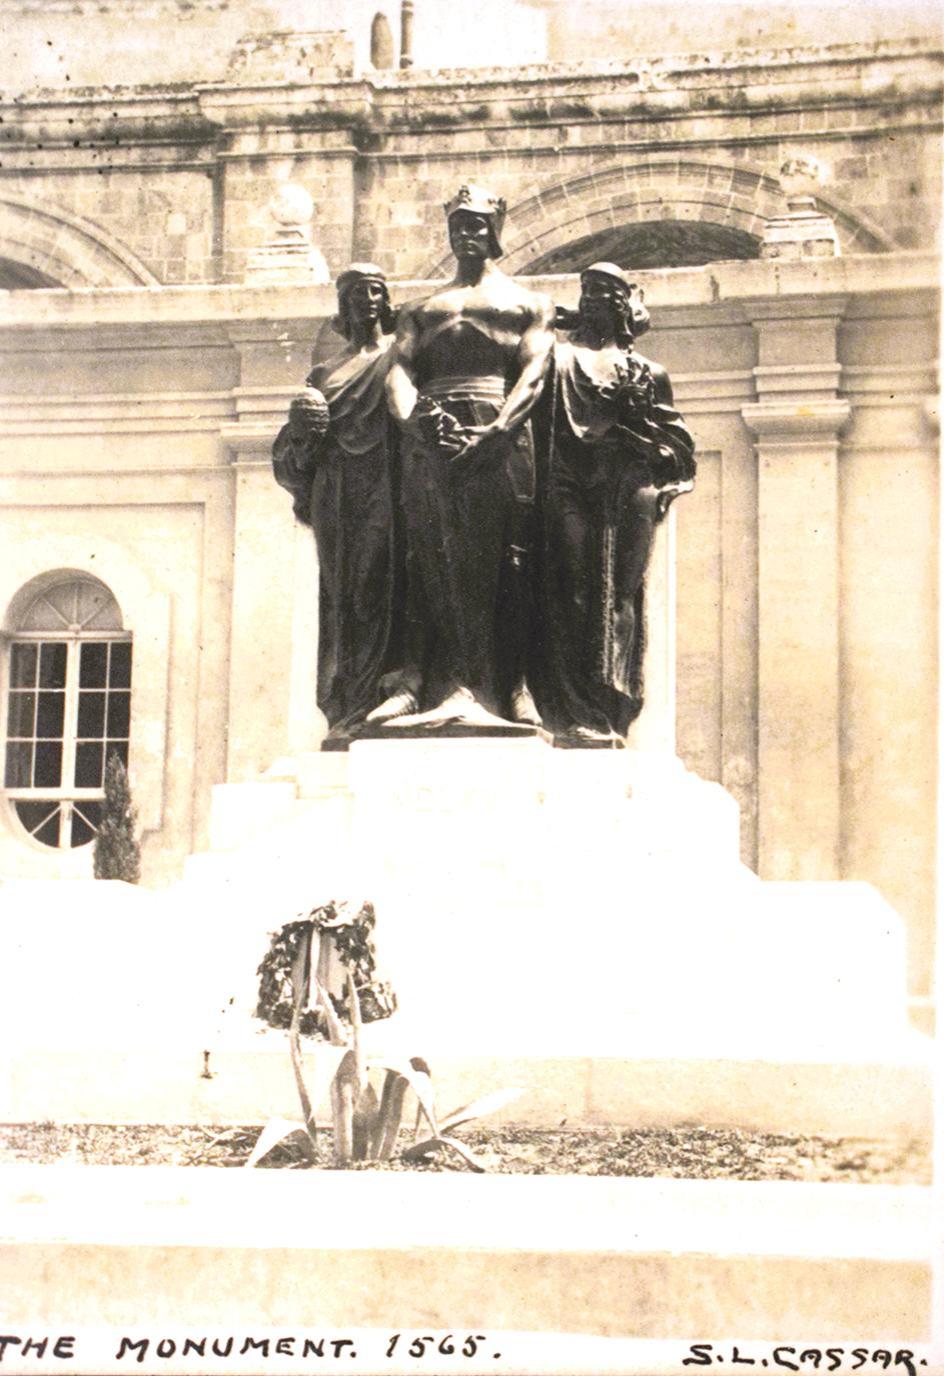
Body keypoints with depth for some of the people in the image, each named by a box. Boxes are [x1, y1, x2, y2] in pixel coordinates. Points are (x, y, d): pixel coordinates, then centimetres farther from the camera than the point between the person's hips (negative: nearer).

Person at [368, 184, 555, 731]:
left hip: (499, 433, -3)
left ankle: (506, 691, -18)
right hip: (428, 439, 3)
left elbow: (534, 371, 3)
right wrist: (413, 419, -10)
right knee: (431, 561, -9)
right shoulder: (421, 310, 29)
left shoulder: (526, 302, 19)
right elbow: (400, 371, 14)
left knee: (501, 562, -13)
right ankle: (427, 686, -15)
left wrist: (497, 430, -15)